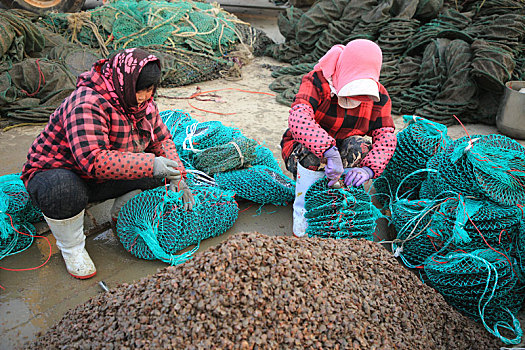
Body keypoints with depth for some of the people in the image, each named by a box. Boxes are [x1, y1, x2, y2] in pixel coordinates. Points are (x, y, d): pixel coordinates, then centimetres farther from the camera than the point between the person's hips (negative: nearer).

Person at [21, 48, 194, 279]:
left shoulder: (142, 102, -5)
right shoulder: (87, 104, -31)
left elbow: (162, 139, 2)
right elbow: (92, 159, -41)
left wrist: (177, 175, -13)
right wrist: (149, 164, -46)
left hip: (102, 179, 6)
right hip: (53, 172, -6)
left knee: (159, 168, -11)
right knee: (63, 190, -41)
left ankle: (122, 212, 13)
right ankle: (71, 248, -11)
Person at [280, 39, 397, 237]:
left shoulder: (379, 96, -10)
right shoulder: (316, 82, -24)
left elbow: (386, 137, -16)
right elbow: (298, 119, -41)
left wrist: (368, 169, -36)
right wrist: (330, 152, -53)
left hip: (343, 152, 3)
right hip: (300, 153, -3)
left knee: (359, 146, -28)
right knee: (313, 154, -37)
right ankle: (303, 214, -20)